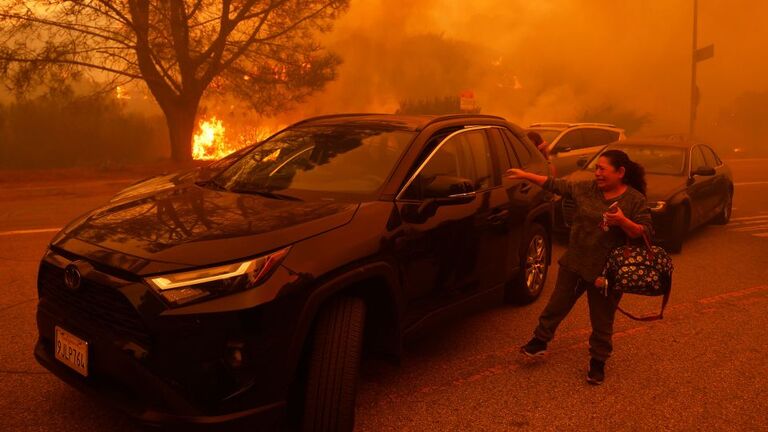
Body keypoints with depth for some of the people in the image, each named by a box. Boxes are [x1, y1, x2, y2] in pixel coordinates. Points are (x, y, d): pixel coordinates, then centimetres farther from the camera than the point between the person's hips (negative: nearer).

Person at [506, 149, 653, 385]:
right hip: (574, 262, 4)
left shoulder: (635, 200, -10)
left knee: (602, 321, 10)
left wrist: (622, 221, -29)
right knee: (557, 304, 16)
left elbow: (645, 233, -12)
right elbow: (556, 185, 6)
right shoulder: (586, 188, 0)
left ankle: (598, 362, 27)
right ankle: (540, 341, 34)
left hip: (606, 271, -4)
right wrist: (525, 175, 4)